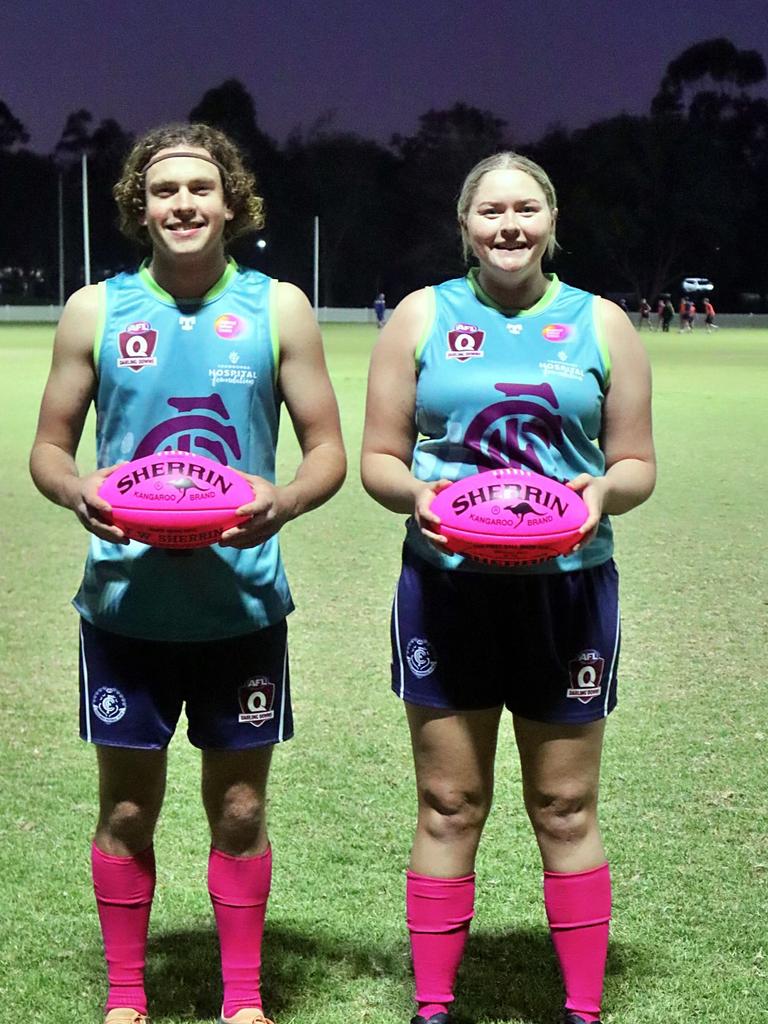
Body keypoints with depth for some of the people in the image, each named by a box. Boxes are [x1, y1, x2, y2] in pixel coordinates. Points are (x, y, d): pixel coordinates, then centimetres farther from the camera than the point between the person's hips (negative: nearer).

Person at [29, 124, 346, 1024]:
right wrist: (79, 493, -17)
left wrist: (286, 499, -19)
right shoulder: (95, 310, 3)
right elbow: (48, 448, 6)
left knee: (238, 808, 9)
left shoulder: (278, 308, 1)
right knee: (126, 807, 9)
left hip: (242, 601, 0)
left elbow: (327, 448, 2)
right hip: (126, 601, 0)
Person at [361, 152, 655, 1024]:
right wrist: (415, 494, -16)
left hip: (567, 590, 0)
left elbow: (636, 465, 8)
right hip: (447, 588, 0)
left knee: (564, 810, 7)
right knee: (448, 807, 6)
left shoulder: (601, 325, 6)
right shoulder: (422, 318, 5)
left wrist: (604, 492, -14)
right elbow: (378, 458, 6)